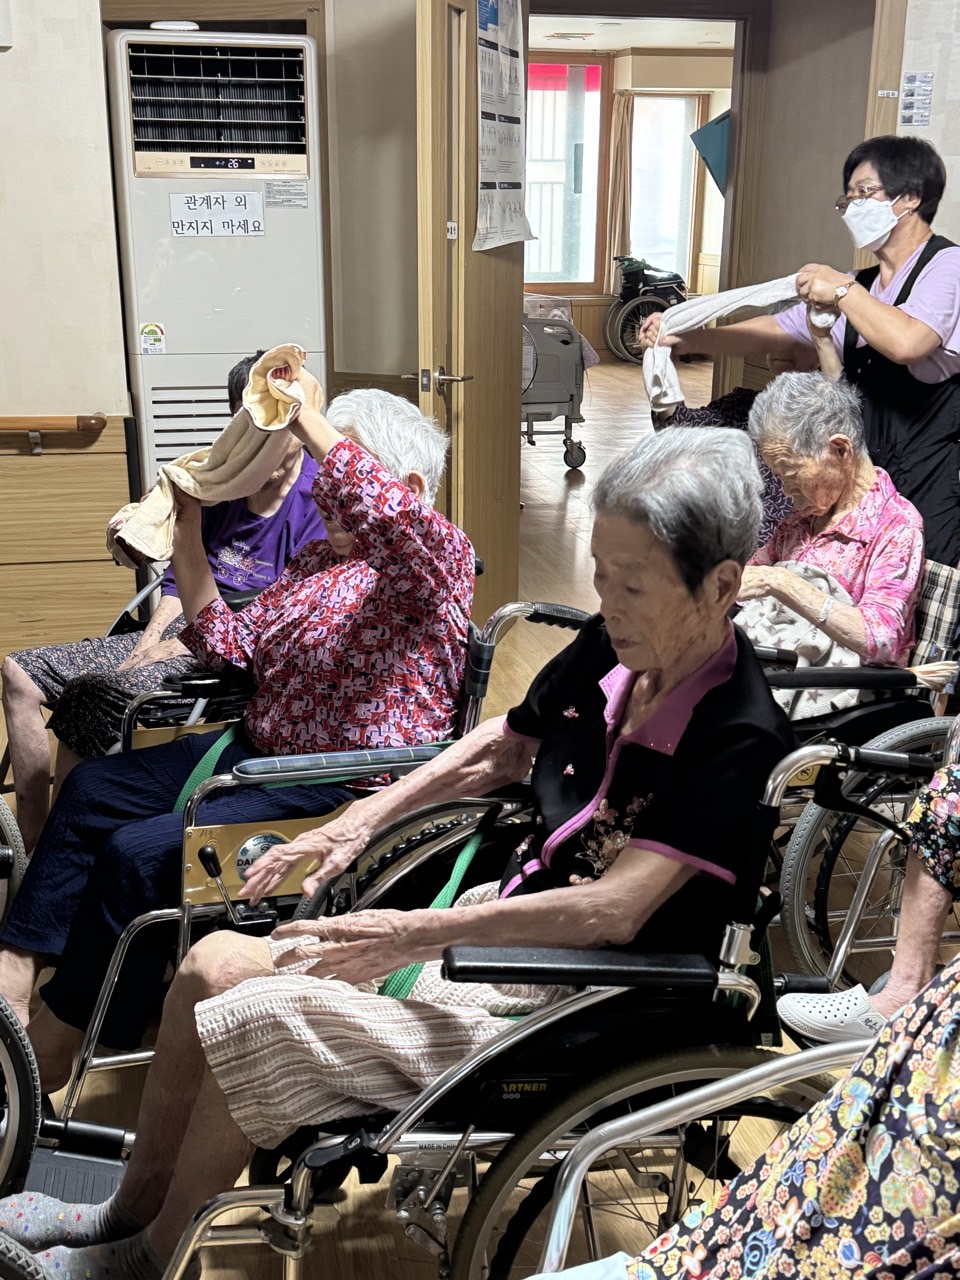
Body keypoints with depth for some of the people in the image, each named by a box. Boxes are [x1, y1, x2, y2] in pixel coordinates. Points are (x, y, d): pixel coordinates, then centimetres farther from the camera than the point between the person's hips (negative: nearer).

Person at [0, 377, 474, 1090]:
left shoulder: (442, 557, -10)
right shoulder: (316, 561, 17)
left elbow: (382, 514, -35)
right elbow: (228, 646, 17)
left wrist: (310, 419, -25)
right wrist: (186, 534, 8)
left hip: (347, 788, -10)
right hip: (255, 749, 10)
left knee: (141, 851, -19)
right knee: (92, 787, 6)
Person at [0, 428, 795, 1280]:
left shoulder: (740, 739, -24)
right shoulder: (608, 649, -3)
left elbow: (613, 911, -28)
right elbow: (503, 747, 14)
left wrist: (415, 936, -25)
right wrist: (364, 817, 6)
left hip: (564, 1006, -7)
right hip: (507, 919, 8)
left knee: (257, 1018, -17)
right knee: (215, 964, 1)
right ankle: (130, 1211, 24)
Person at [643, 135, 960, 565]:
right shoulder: (860, 287, 15)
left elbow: (906, 343, -27)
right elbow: (771, 332, 17)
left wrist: (843, 290, -14)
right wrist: (685, 338, 8)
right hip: (864, 483, 7)